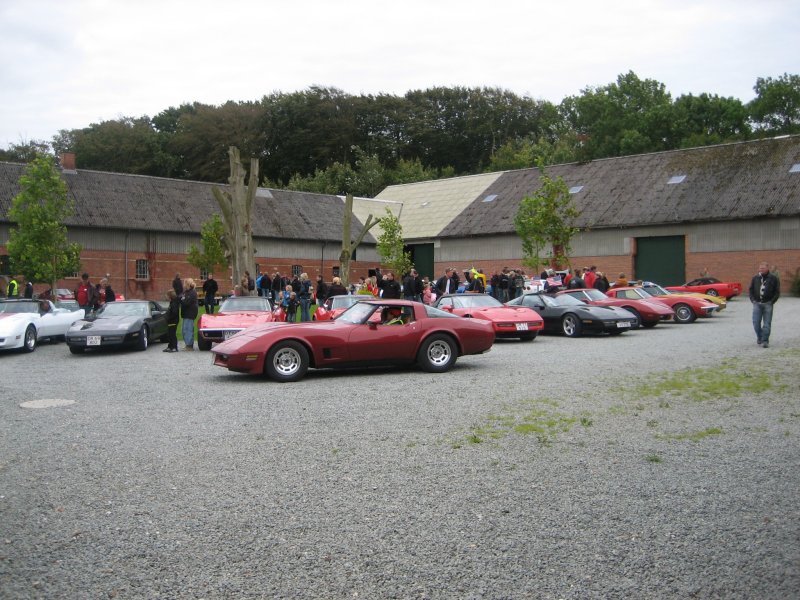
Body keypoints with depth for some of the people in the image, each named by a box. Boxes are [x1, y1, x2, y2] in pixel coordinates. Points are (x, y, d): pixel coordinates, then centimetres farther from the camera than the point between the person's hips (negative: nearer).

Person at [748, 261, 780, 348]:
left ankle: (765, 341, 0)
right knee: (756, 322, -1)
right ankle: (759, 337, 21)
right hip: (757, 303, 2)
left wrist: (772, 301, -6)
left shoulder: (773, 278, 1)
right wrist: (753, 299, 3)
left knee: (767, 324, -3)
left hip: (767, 304, -2)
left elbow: (777, 292, 2)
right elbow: (751, 289, 15)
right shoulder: (755, 278, 8)